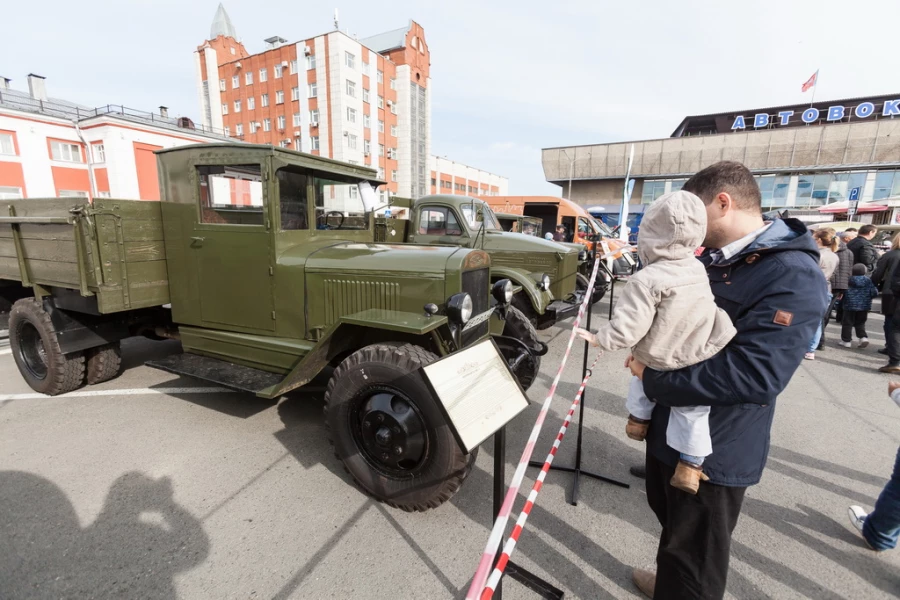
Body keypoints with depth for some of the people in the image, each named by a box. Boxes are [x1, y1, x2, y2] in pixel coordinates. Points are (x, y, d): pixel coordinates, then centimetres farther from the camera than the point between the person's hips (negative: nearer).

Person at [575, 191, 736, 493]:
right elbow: (718, 314, 10)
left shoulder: (646, 280, -25)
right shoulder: (700, 270, -4)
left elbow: (626, 329, -25)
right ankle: (690, 463, 23)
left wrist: (598, 338, -9)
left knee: (640, 384, 28)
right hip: (701, 367, 4)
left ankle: (638, 419, 46)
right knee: (692, 413, 18)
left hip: (659, 365, -4)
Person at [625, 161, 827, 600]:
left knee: (695, 562, 15)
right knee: (671, 522, 31)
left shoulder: (793, 276, -23)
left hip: (713, 448, -8)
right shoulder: (709, 259, 5)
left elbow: (754, 375, -31)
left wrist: (653, 379, -24)